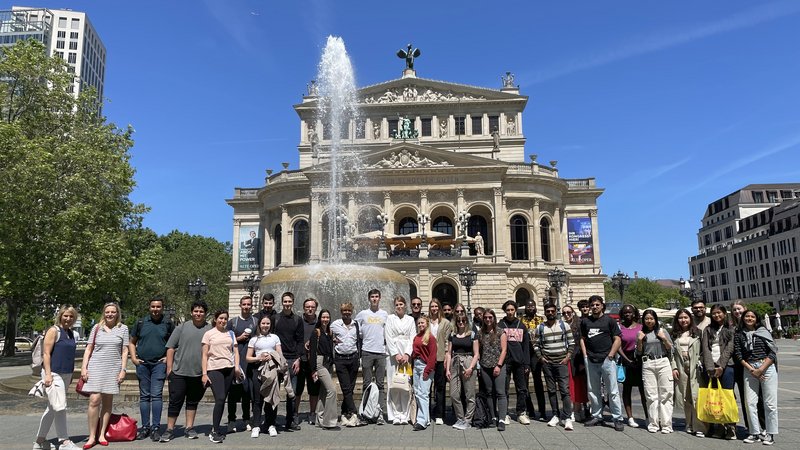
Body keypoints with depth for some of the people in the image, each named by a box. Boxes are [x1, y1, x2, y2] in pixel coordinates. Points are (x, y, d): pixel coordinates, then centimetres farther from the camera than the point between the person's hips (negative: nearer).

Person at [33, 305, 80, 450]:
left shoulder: (71, 333, 14)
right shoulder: (53, 331, -8)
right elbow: (46, 353, -14)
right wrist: (47, 374, -21)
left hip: (66, 374, 8)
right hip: (54, 374, -8)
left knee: (52, 408, 14)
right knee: (60, 407, -11)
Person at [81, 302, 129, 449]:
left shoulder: (123, 329, 5)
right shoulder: (97, 328, 6)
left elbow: (124, 351, 4)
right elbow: (88, 349, 9)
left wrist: (123, 370, -3)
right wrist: (84, 367, 0)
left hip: (113, 369, 0)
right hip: (95, 367, 0)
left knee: (108, 402, 4)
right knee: (94, 400, -9)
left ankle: (101, 435, 13)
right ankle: (92, 436, -1)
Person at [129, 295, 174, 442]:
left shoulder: (168, 324, 3)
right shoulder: (141, 322, 8)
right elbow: (132, 342, 15)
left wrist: (169, 357, -3)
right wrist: (133, 358, 3)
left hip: (159, 364, -2)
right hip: (142, 364, 2)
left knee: (156, 395, -7)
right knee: (144, 396, 7)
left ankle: (156, 428, -3)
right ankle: (145, 427, 15)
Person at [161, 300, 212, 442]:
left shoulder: (210, 330, 2)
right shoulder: (182, 327, 1)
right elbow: (171, 348, 3)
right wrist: (169, 368, -2)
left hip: (199, 374, 1)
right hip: (179, 372, -1)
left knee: (193, 402, 13)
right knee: (175, 401, 3)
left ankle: (190, 428, 23)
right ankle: (170, 429, 13)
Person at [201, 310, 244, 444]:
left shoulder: (230, 333, 16)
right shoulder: (209, 334, 5)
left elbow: (235, 351, 15)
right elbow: (204, 355, 1)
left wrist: (237, 367, 0)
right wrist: (204, 373, -6)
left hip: (229, 369, 4)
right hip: (214, 369, -4)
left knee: (222, 400, 5)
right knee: (220, 399, -14)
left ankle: (216, 428, 16)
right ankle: (214, 432, -6)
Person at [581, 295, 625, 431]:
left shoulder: (609, 320, 1)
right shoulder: (585, 322, 11)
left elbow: (618, 340, 0)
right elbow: (582, 339, 17)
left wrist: (610, 355, -8)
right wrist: (585, 355, 6)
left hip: (607, 360, -4)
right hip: (590, 361, 4)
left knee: (613, 391, -2)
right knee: (593, 391, 11)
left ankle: (617, 419, 5)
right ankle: (597, 416, 22)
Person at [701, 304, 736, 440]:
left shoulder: (731, 329, 7)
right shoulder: (708, 330, 15)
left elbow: (729, 349, -3)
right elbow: (705, 349, 4)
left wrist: (721, 366, -12)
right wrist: (710, 368, -8)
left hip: (726, 365, -3)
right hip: (710, 366, 3)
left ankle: (730, 428, 0)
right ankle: (718, 428, 6)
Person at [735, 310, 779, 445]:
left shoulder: (763, 332, 4)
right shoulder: (739, 335, 8)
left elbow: (773, 353, -2)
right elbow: (738, 355, 3)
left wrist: (761, 369, -10)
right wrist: (751, 369, -8)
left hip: (767, 367, -2)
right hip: (748, 369, 2)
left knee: (770, 402, 0)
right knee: (750, 402, 0)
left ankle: (770, 434, 10)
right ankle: (755, 432, 11)